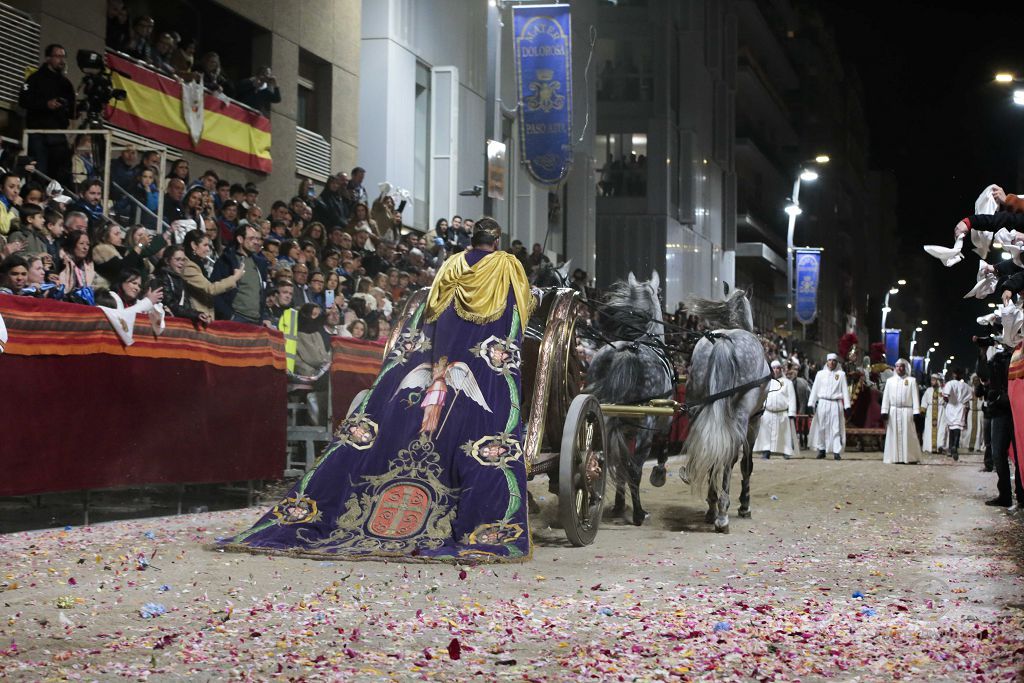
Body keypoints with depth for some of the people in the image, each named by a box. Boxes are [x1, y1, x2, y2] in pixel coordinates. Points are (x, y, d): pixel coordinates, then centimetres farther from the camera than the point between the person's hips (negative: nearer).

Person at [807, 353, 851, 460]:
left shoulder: (841, 374, 7)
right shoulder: (820, 374, 10)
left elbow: (845, 390, 5)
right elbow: (814, 389, 10)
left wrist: (847, 406, -2)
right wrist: (811, 403, 3)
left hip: (836, 404, -1)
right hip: (822, 403, 1)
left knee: (836, 428, -6)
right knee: (821, 427, 4)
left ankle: (836, 452, -8)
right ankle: (821, 449, 14)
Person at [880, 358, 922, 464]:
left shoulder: (912, 380, 5)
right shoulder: (890, 380, 11)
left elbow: (915, 397, 1)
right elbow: (886, 396, 8)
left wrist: (916, 412, -8)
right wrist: (884, 411, -1)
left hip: (906, 411, -2)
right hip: (893, 411, 2)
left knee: (908, 435, -4)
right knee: (894, 435, 0)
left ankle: (910, 457, -3)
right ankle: (895, 457, 0)